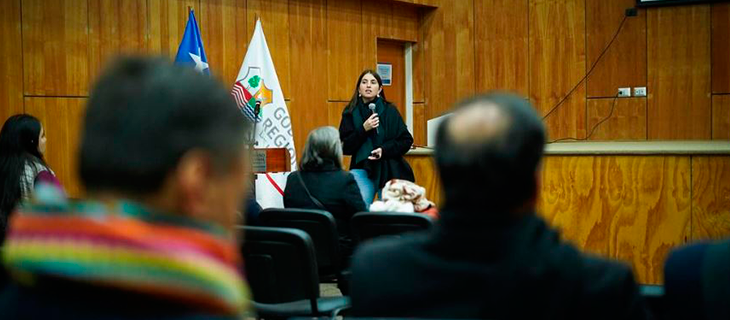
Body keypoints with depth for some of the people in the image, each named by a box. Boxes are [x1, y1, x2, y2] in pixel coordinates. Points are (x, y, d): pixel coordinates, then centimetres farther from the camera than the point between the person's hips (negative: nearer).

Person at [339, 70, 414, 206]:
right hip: (362, 169, 0)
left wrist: (384, 150, -15)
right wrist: (363, 129, -15)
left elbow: (407, 140, 1)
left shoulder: (390, 111, -1)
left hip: (389, 171, 0)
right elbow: (344, 147, -2)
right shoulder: (351, 113, 2)